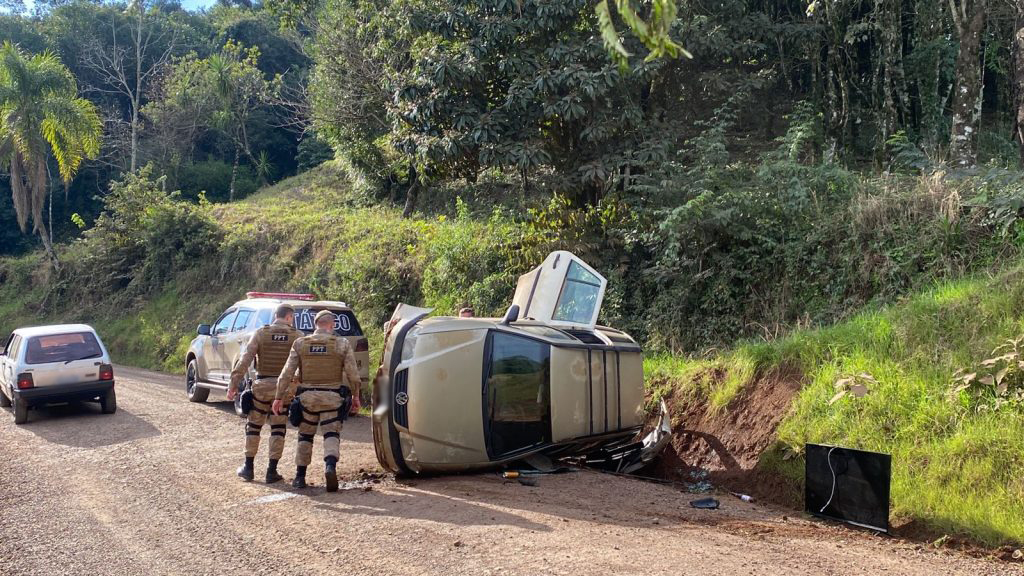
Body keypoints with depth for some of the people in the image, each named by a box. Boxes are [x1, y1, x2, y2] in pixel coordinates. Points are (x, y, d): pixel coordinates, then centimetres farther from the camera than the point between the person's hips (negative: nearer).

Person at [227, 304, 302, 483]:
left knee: (253, 426, 13)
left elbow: (245, 360, -7)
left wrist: (233, 384, -5)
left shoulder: (260, 334, -2)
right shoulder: (297, 336, -2)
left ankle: (248, 468, 19)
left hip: (262, 386, 0)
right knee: (278, 429, 7)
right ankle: (272, 471, 7)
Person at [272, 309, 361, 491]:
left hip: (307, 396, 2)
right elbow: (352, 374, -1)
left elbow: (287, 373, 0)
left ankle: (300, 476, 17)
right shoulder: (342, 344, -2)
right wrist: (355, 395, 11)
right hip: (332, 397, -1)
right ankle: (330, 466, -23)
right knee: (331, 435, 2)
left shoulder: (300, 343, 2)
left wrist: (279, 397, 6)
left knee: (305, 436, 14)